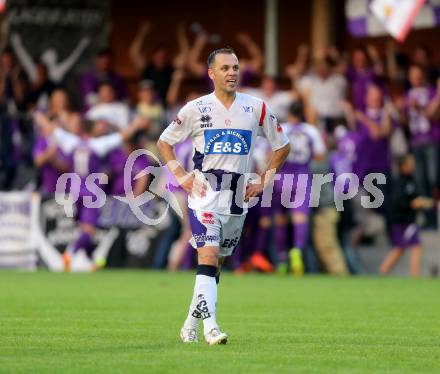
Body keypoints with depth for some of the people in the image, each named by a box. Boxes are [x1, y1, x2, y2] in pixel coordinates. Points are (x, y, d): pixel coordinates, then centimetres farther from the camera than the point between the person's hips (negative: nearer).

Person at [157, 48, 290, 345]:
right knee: (208, 257, -18)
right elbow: (164, 142, 9)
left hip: (237, 197, 3)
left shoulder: (256, 108, 4)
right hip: (204, 195, -3)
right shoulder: (196, 109, -1)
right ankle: (210, 326, -24)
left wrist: (264, 181, 7)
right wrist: (181, 176, -2)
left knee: (217, 264, 10)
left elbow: (283, 146, 15)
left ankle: (191, 325, 23)